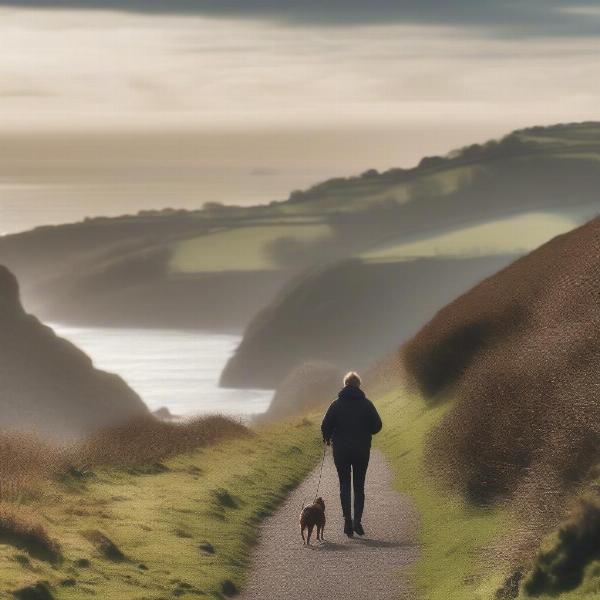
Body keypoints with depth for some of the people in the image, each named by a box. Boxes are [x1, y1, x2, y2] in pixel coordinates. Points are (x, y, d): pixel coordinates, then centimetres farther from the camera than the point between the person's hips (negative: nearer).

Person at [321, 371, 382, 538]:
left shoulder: (337, 404, -4)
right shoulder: (366, 404, -2)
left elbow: (325, 426, -8)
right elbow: (377, 425, -2)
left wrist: (327, 438, 12)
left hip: (341, 450, -1)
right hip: (362, 450, 1)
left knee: (344, 485, 7)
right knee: (359, 486, 10)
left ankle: (347, 520, -4)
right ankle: (357, 521, -1)